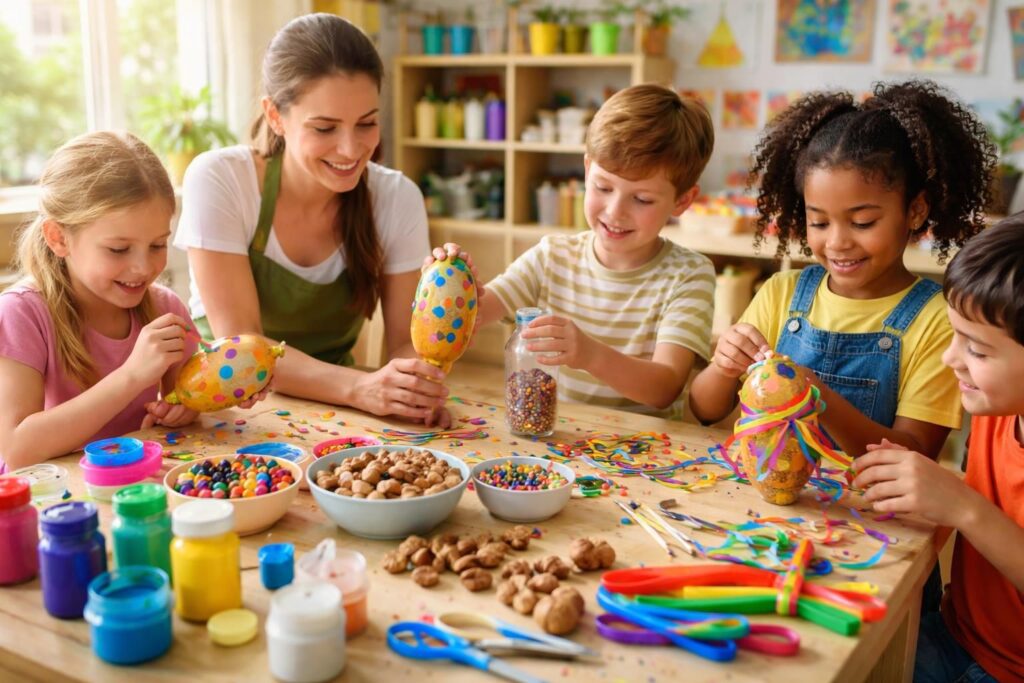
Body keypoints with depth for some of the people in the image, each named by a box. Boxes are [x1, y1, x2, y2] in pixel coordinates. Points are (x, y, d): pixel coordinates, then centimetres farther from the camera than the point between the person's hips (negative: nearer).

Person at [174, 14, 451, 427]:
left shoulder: (398, 198, -9)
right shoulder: (218, 182, -17)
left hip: (331, 414, 3)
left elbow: (404, 339, -6)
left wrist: (418, 386, -30)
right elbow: (240, 344, -20)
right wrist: (360, 389, -36)